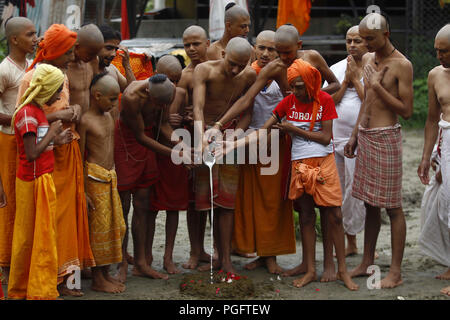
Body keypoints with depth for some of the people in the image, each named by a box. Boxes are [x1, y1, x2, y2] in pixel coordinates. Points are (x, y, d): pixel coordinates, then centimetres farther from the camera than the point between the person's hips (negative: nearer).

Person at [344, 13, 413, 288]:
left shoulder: (402, 65, -12)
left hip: (386, 137, -8)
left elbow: (406, 111, -14)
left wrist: (378, 87, -17)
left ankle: (396, 272, 1)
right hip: (365, 136, 8)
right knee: (370, 203, 14)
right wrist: (355, 135, 18)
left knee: (392, 206, -4)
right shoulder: (368, 59, 12)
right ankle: (367, 263, 22)